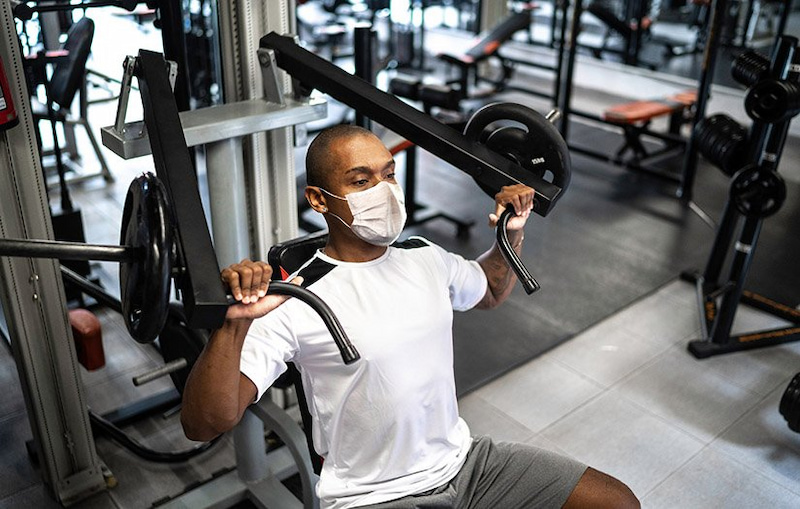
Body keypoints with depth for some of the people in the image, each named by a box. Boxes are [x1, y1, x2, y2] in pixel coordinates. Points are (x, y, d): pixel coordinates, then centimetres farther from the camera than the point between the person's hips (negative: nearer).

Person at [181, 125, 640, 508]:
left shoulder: (425, 257, 2)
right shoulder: (296, 303, -18)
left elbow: (490, 293, 24)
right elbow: (206, 423, -23)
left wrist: (513, 232, 8)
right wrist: (235, 323, -38)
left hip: (465, 460, 6)